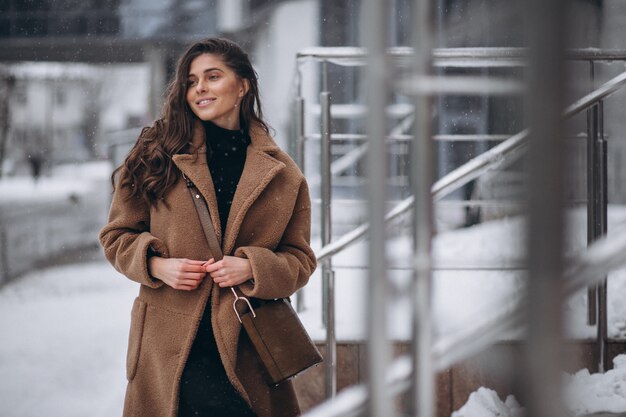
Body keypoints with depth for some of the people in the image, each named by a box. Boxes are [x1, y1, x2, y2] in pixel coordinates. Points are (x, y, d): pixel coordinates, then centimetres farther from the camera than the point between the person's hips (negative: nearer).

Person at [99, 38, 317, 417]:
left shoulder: (282, 173, 5)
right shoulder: (158, 156, 4)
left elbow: (300, 260, 7)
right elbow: (117, 236, 10)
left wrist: (252, 268, -12)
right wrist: (156, 265, -10)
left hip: (246, 349, 1)